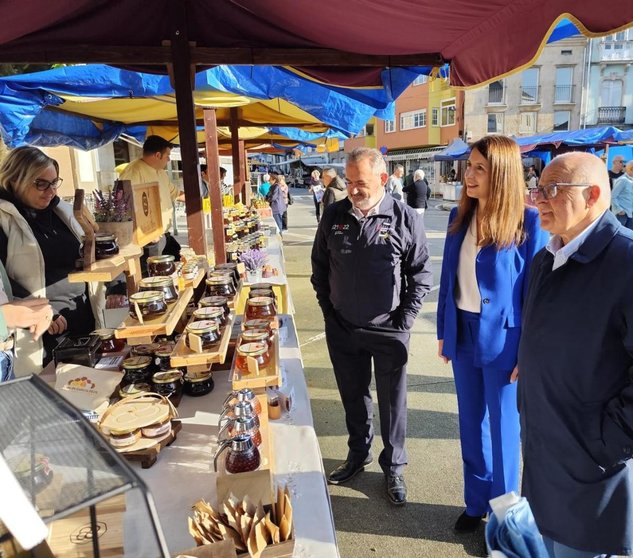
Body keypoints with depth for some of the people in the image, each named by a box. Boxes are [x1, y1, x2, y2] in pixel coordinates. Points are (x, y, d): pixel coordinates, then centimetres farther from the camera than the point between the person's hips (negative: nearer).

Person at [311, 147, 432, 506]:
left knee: (393, 401, 11)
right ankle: (359, 454, 41)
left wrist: (404, 321, -7)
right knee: (353, 396, 19)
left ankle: (394, 467, 32)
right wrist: (328, 309, 4)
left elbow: (421, 275, -3)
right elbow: (319, 267, 10)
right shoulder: (334, 216, -1)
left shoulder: (406, 219, -10)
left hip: (389, 331, -3)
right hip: (342, 329, 3)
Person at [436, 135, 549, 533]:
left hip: (503, 339, -5)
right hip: (463, 334, 5)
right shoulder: (460, 217, 2)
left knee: (503, 428, 11)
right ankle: (476, 501, 39)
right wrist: (444, 331, 10)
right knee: (471, 423, 18)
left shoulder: (528, 222, -14)